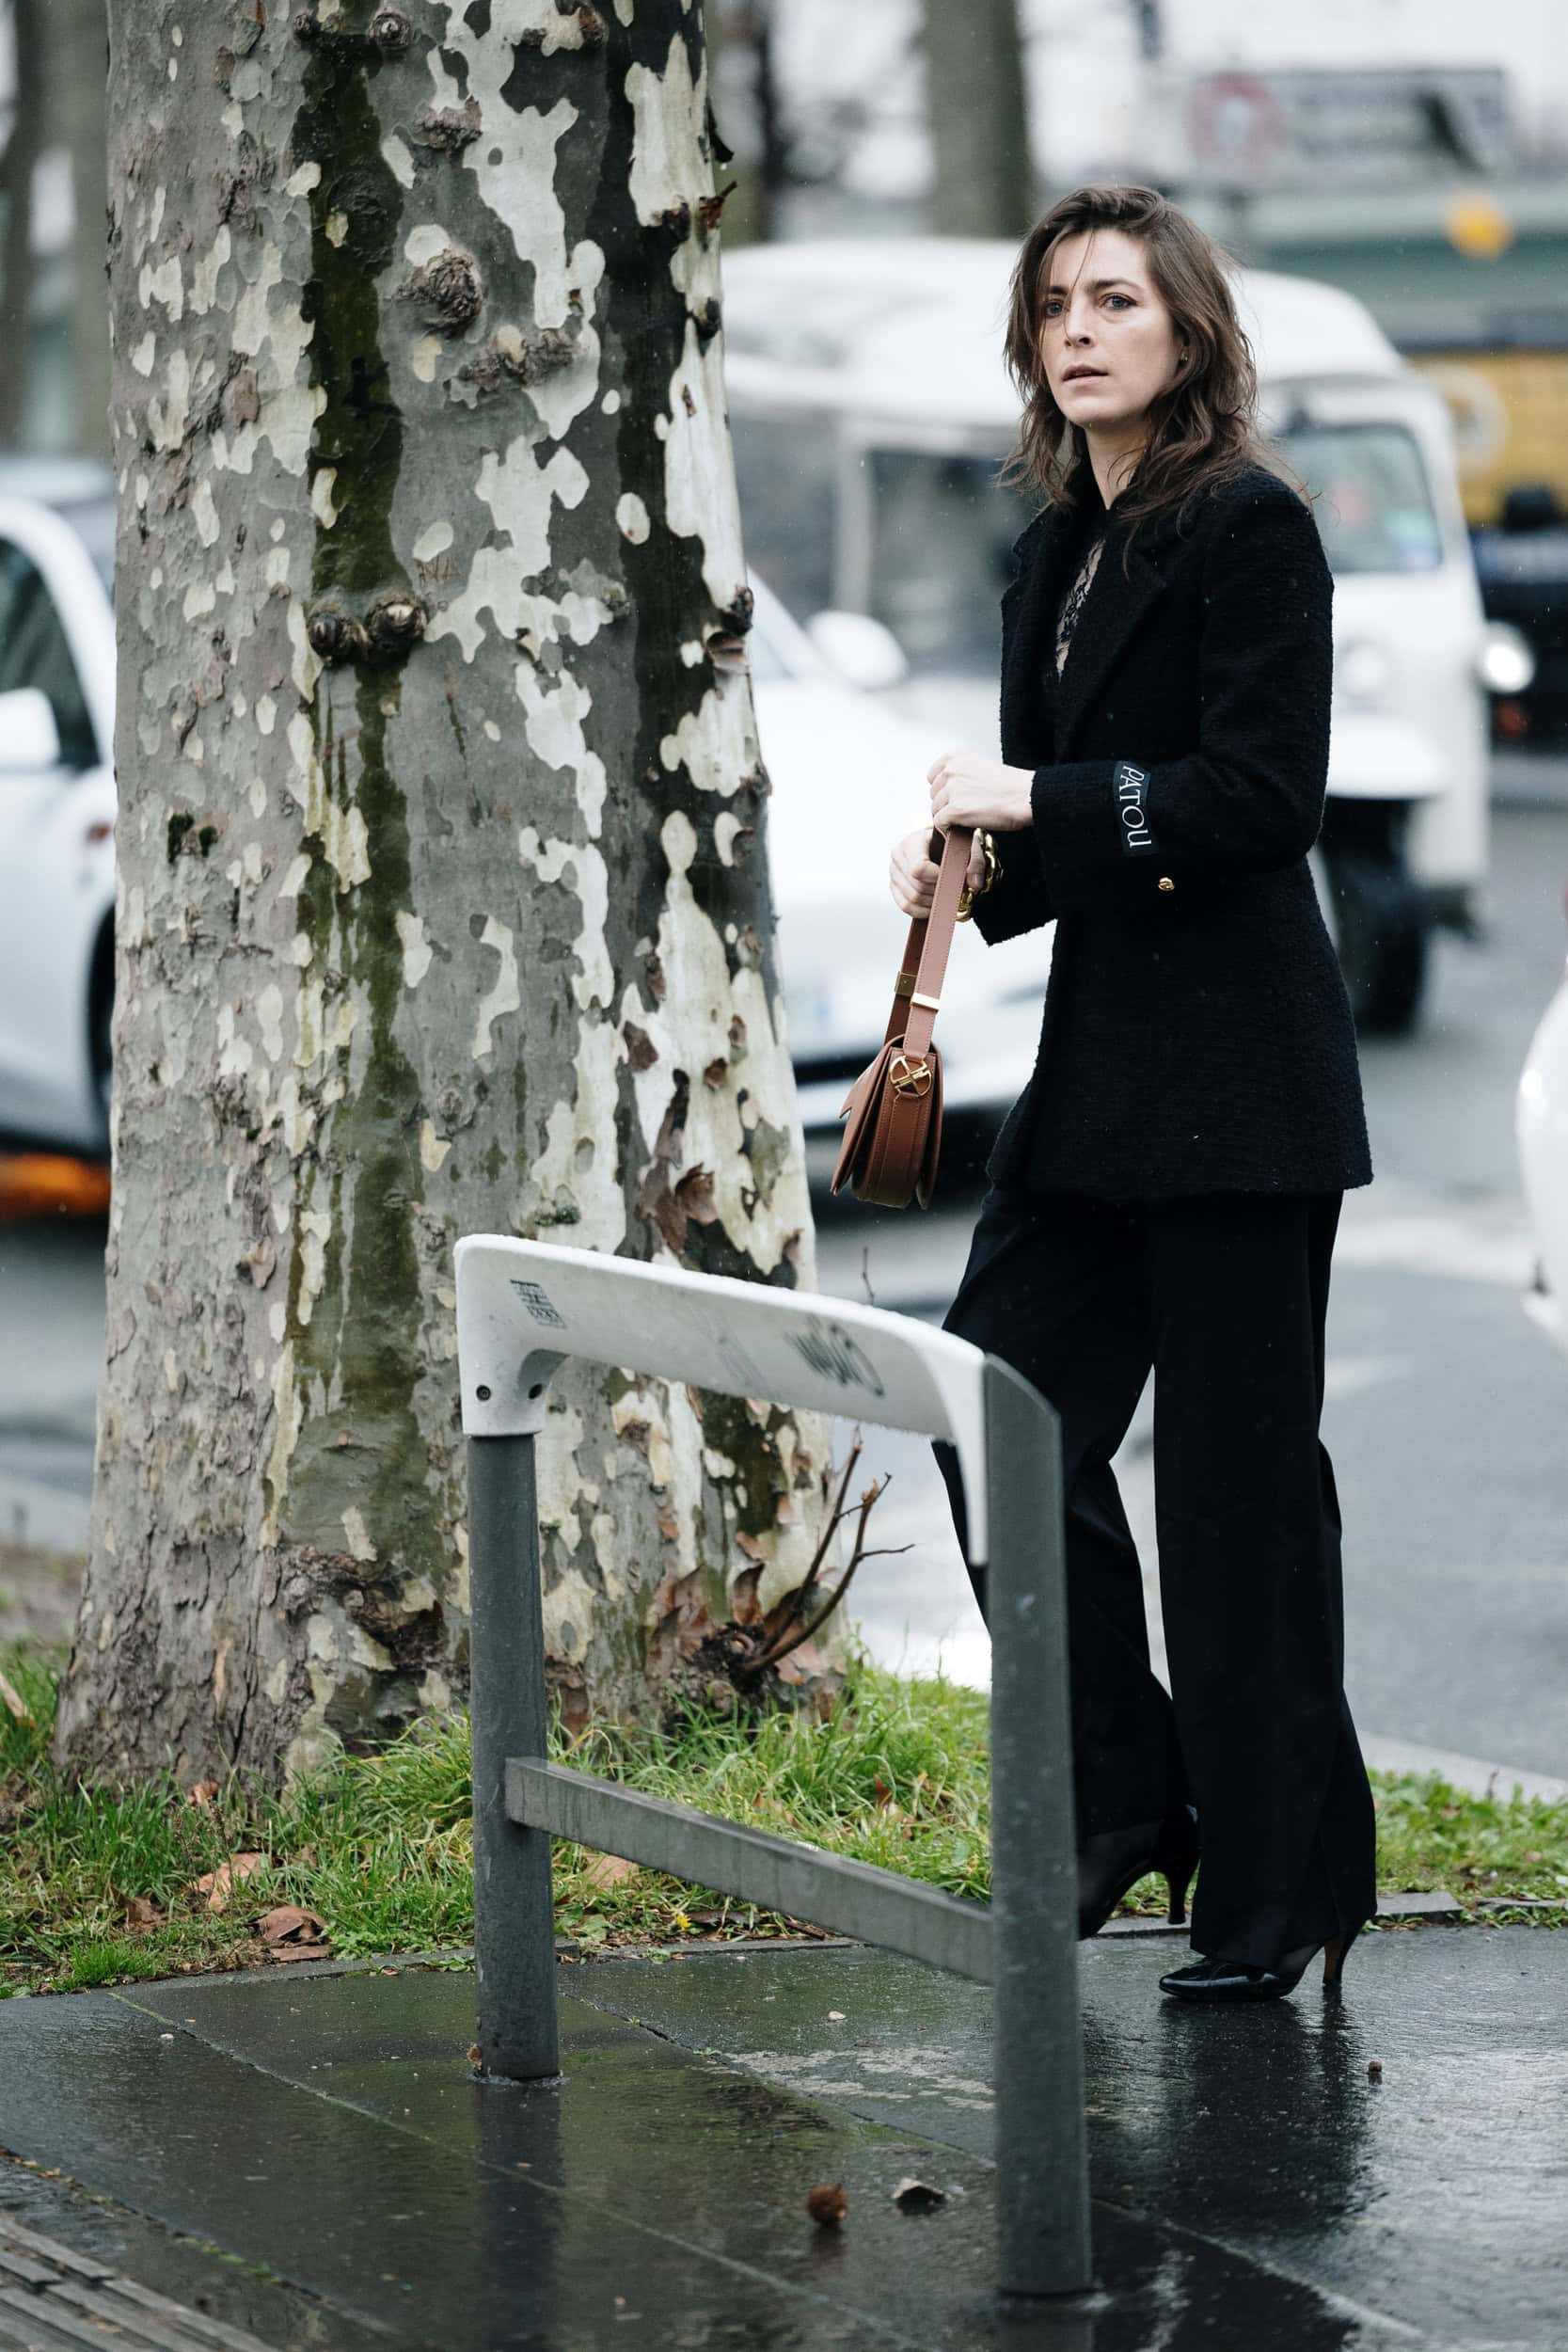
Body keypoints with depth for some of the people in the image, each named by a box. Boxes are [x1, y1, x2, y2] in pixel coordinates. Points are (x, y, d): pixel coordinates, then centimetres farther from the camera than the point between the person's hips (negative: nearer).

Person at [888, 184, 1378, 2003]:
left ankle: (1277, 1890, 6)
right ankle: (1123, 1800, 19)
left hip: (1235, 1075, -8)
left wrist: (1041, 801, -17)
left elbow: (1264, 796, -17)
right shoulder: (1056, 555, 15)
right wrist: (971, 867, 2)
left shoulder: (1249, 528, -9)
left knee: (1240, 1478, -3)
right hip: (1096, 1068, 8)